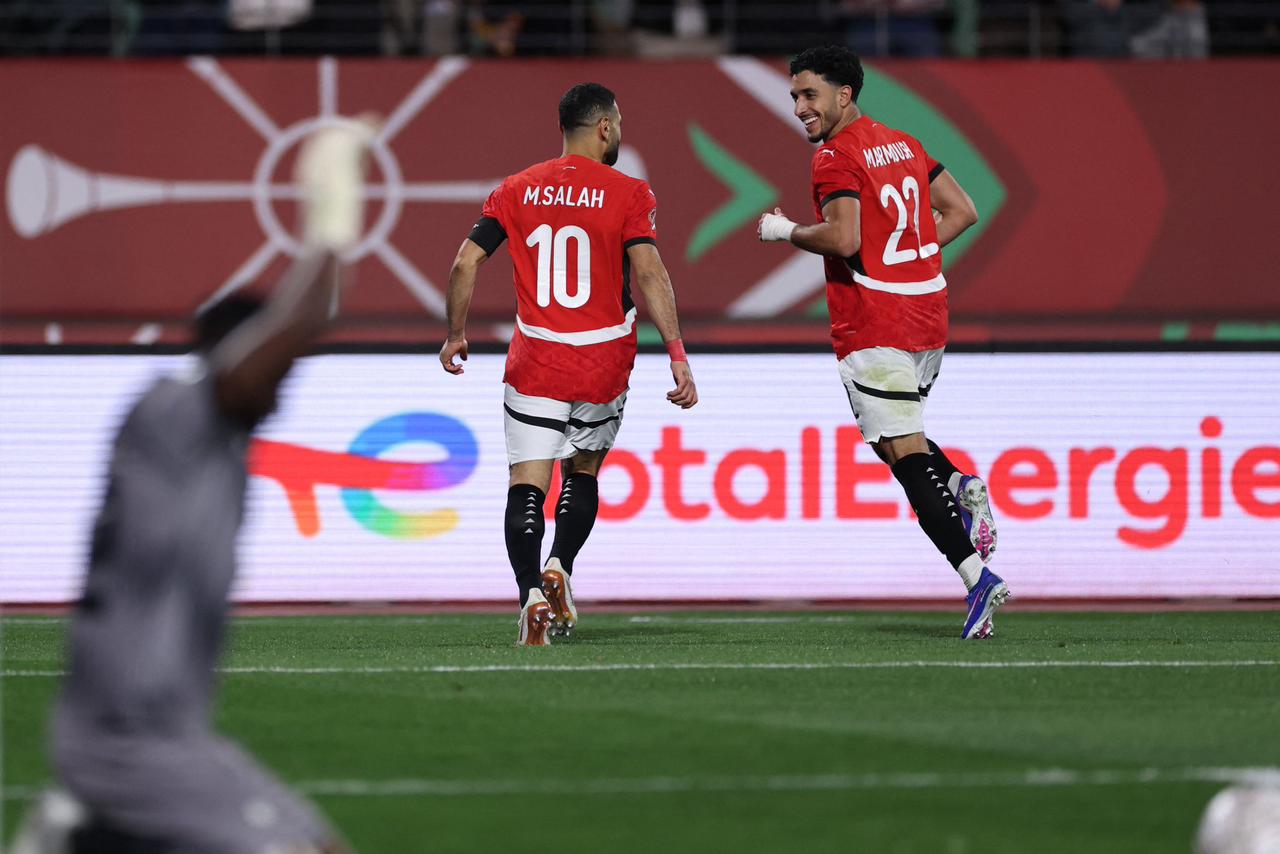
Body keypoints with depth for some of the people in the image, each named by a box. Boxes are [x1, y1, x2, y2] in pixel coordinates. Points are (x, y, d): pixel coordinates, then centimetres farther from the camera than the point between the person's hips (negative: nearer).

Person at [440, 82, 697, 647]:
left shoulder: (516, 192, 4)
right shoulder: (628, 195, -4)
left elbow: (465, 264, 0)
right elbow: (649, 272, -16)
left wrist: (455, 335, 14)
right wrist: (677, 356, -18)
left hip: (535, 362, 1)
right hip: (604, 365, -1)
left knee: (527, 485, -1)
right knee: (582, 473, 20)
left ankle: (531, 592, -21)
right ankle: (560, 567, -2)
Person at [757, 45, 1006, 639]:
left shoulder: (835, 157, -11)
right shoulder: (902, 145, 14)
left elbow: (844, 237, -23)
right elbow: (962, 211, 16)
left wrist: (785, 232, -7)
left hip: (874, 329, -8)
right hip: (928, 318, 8)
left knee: (906, 456, -7)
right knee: (900, 439, 26)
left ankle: (976, 578, -15)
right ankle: (962, 490, 0)